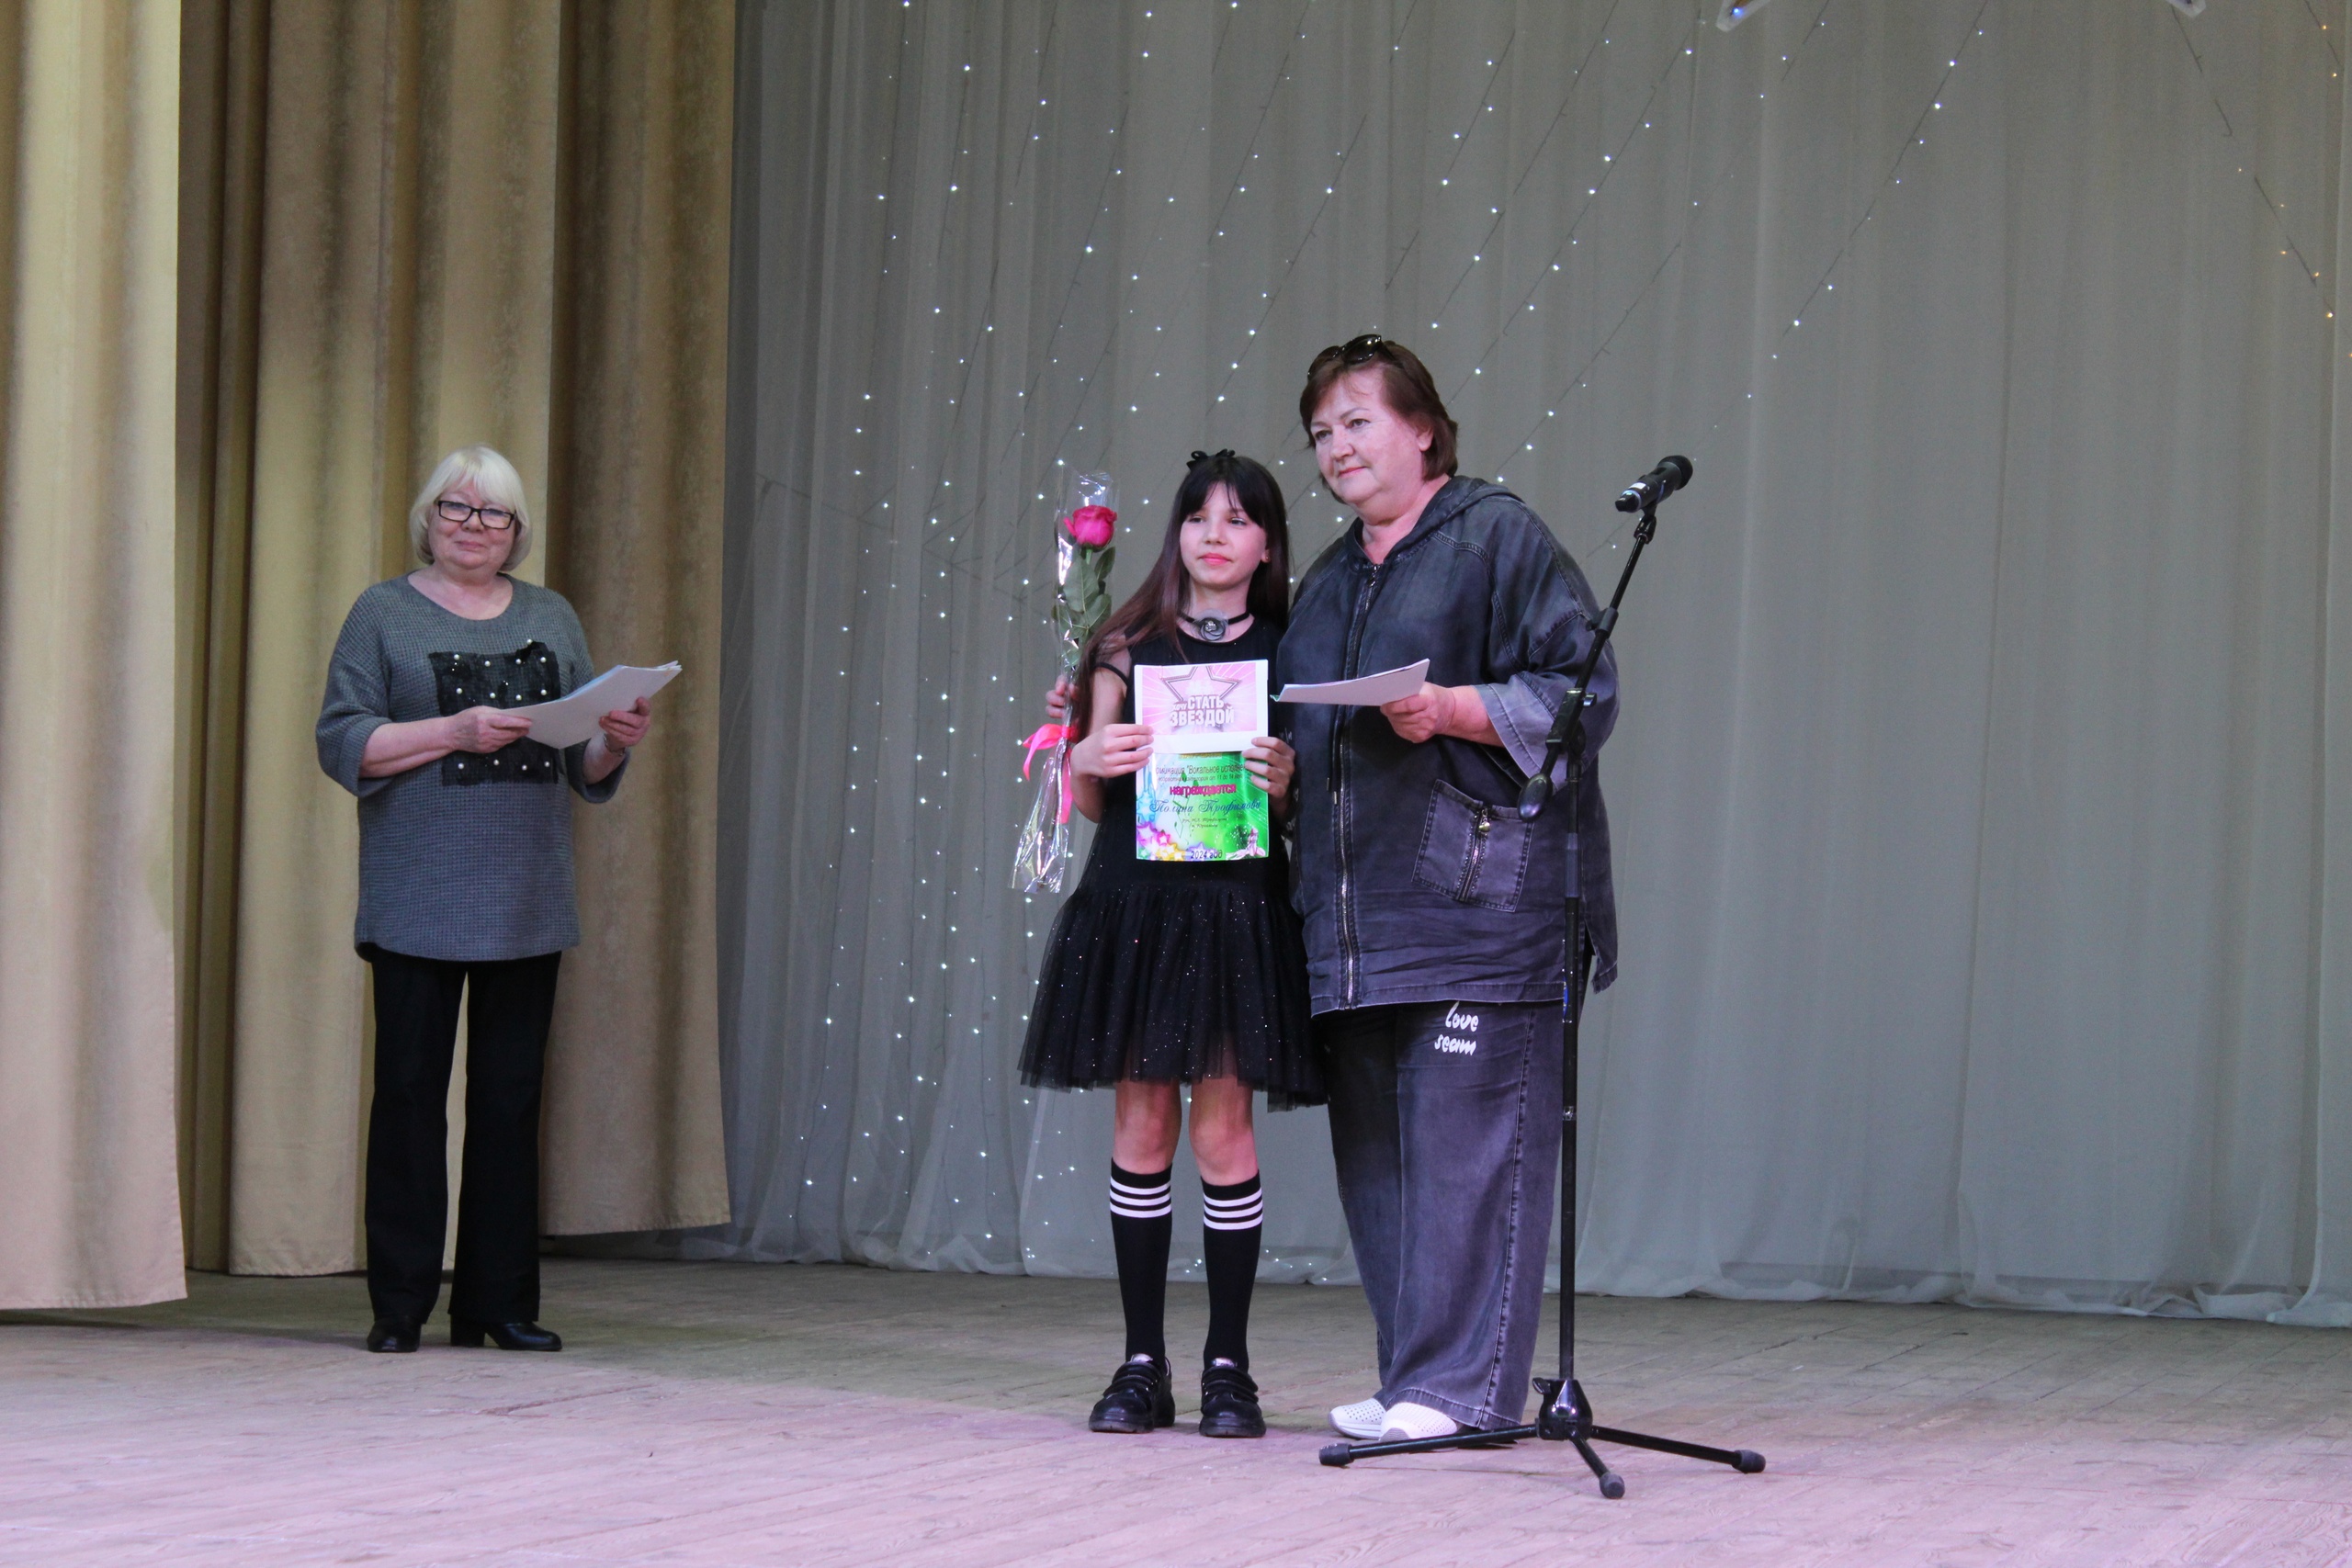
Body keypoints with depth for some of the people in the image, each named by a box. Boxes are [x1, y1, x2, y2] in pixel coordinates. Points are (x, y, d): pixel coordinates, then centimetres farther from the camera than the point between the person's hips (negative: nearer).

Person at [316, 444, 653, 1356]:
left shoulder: (551, 619, 17)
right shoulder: (385, 614, 6)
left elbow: (586, 767, 18)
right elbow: (342, 742, -4)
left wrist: (618, 742, -5)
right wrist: (454, 731, -14)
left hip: (525, 899, 3)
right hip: (418, 897, -3)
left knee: (511, 1099, 3)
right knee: (410, 1093, -3)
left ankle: (498, 1302, 8)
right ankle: (399, 1305, 3)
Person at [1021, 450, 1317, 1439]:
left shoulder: (1285, 655, 7)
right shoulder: (1130, 646, 9)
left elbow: (1303, 816, 7)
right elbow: (1084, 800, 10)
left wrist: (1283, 787, -14)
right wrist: (1090, 759, -11)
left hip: (1237, 910, -1)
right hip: (1133, 903, 1)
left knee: (1223, 1127, -4)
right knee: (1141, 1127, 2)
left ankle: (1228, 1368, 4)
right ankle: (1143, 1366, 8)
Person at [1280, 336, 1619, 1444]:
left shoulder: (1498, 537, 1)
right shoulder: (1326, 584, 24)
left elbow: (1579, 691, -6)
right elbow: (1297, 732, 32)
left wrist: (1455, 710, -18)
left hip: (1478, 900, -8)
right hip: (1353, 914, 8)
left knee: (1464, 1136, -9)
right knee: (1373, 1146, 7)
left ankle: (1462, 1385, -6)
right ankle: (1410, 1378, 14)